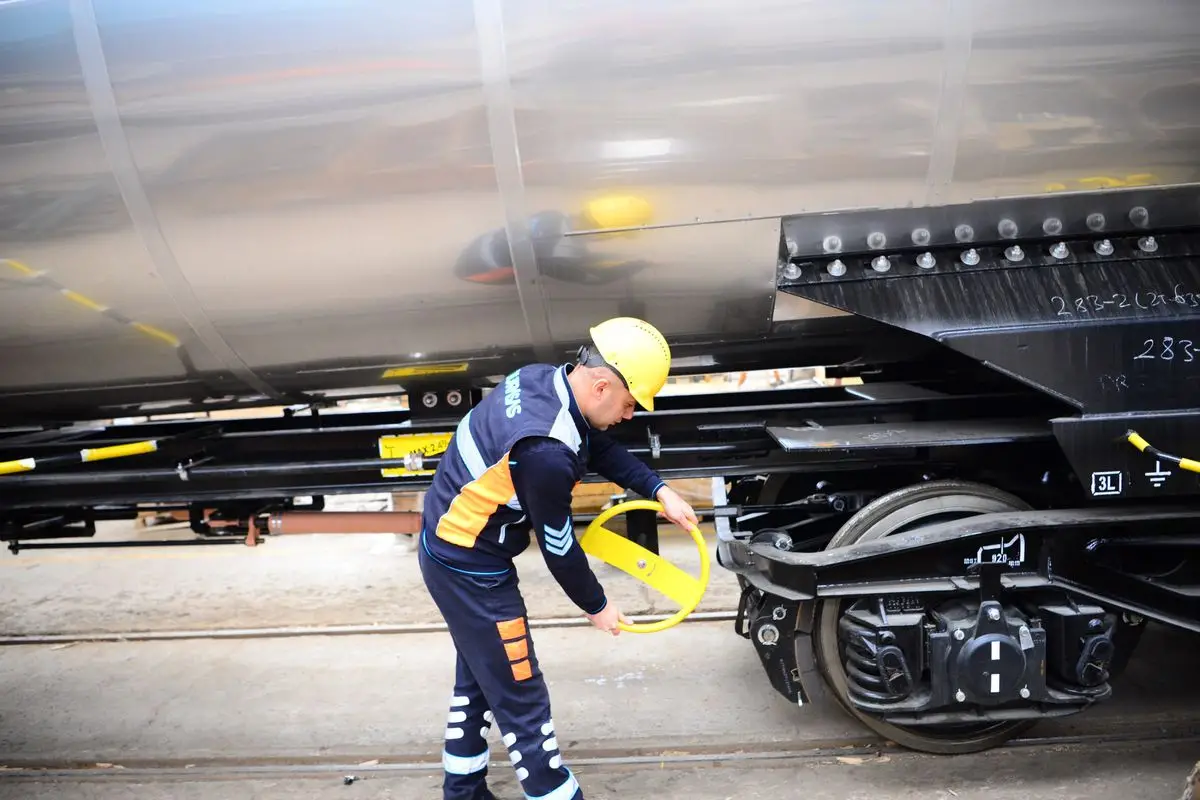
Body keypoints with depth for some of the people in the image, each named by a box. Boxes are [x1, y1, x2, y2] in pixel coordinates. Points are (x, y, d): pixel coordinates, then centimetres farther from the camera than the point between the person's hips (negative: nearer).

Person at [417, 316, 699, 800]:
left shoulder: (544, 381, -7)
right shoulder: (546, 450, -34)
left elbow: (600, 447, 10)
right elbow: (558, 546, -20)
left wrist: (659, 491, 3)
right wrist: (596, 605, -3)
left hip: (454, 548, 10)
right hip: (470, 566, -10)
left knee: (478, 679, 24)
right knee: (520, 698, 3)